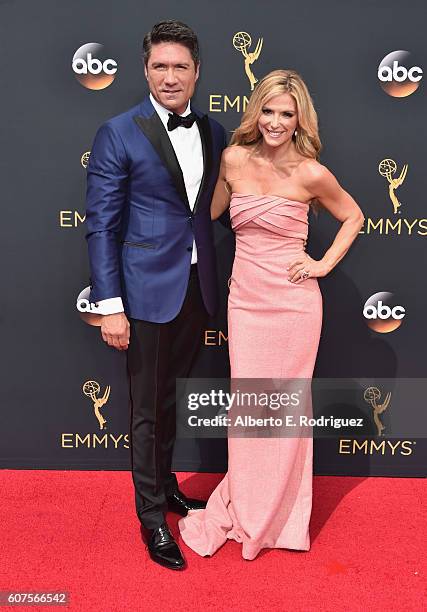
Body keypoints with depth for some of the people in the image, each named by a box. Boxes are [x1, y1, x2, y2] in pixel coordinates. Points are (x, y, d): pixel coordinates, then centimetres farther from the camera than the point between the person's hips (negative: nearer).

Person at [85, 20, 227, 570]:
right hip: (148, 292, -4)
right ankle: (152, 517, 25)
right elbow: (102, 225, -9)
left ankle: (166, 484, 42)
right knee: (148, 408, 8)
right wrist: (110, 305, -14)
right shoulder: (118, 134, -8)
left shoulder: (213, 132, 7)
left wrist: (220, 281, 7)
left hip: (199, 290, 5)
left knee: (172, 397, 21)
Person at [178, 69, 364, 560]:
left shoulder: (311, 174, -8)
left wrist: (325, 263, -2)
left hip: (292, 302, -3)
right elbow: (212, 212, 17)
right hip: (245, 299, 3)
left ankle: (274, 514, 30)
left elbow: (353, 217, 8)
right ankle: (244, 511, 31)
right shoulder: (233, 159, 0)